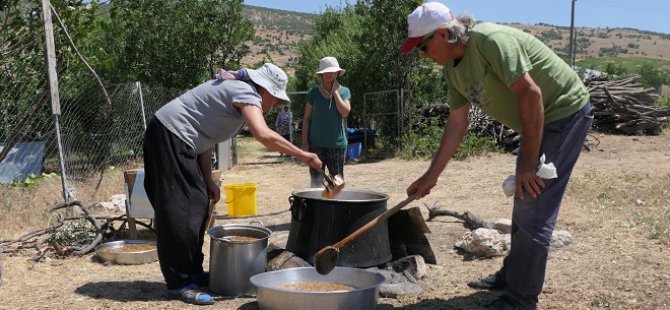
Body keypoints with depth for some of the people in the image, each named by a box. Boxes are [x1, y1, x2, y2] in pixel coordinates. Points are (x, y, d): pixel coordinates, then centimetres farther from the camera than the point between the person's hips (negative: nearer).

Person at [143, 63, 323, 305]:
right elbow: (263, 134, -31)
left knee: (199, 206, 13)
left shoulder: (234, 90, 17)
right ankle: (179, 283, -2)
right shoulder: (247, 93, -13)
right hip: (170, 137, -11)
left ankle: (193, 272, 22)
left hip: (177, 140, 11)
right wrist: (302, 155, -22)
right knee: (181, 212, -9)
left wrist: (208, 181, 11)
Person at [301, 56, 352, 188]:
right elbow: (306, 119, 5)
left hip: (337, 144, 0)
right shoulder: (313, 93, 3)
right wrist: (305, 142, 0)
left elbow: (344, 112, -11)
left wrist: (335, 91, -7)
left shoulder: (344, 91, 5)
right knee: (316, 181, 5)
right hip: (316, 144, 0)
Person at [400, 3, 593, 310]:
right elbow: (457, 123, 5)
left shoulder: (491, 40, -26)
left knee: (534, 209, -10)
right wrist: (431, 176, 3)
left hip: (565, 112, -9)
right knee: (523, 204, 18)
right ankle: (512, 274, 34)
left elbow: (530, 93, -28)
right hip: (539, 120, 10)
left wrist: (529, 161, -24)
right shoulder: (452, 68, 2)